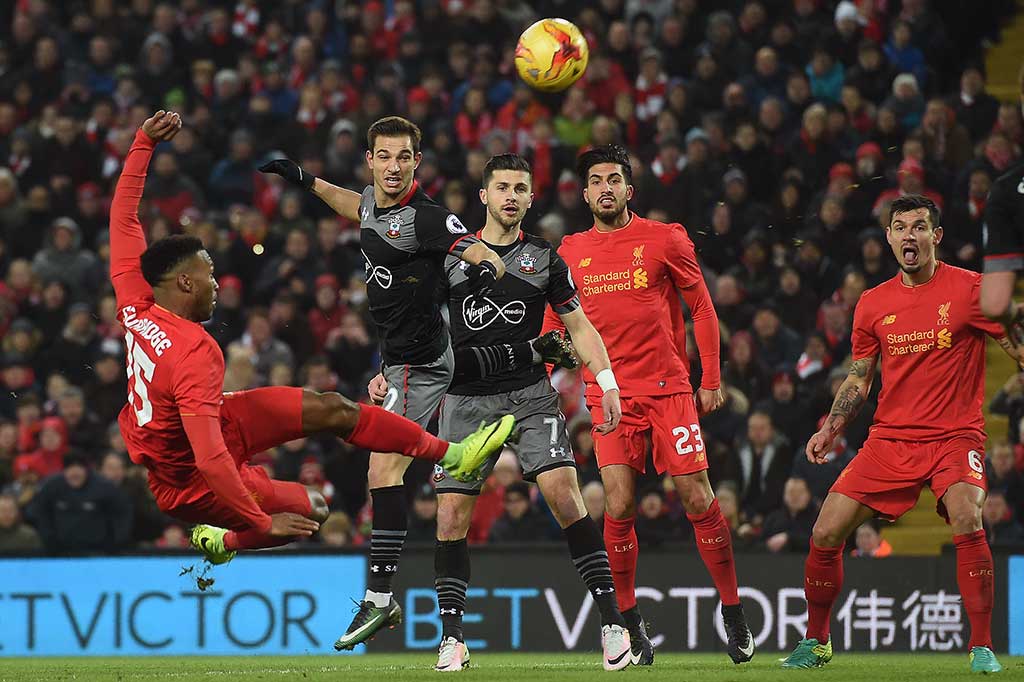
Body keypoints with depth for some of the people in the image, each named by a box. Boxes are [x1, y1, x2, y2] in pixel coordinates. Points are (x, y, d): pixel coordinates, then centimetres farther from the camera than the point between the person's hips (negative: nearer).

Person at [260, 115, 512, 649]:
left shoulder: (425, 218, -19)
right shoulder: (375, 200, 8)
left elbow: (488, 255, -26)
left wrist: (485, 268, -49)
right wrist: (307, 181, 36)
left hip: (418, 361, -10)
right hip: (398, 361, 10)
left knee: (384, 469, -17)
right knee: (385, 472, 12)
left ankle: (378, 598, -19)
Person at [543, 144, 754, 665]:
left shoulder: (664, 239, 3)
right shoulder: (571, 252, 10)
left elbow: (702, 308, 7)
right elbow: (554, 325, 18)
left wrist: (711, 381, 2)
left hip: (669, 386, -1)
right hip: (608, 394, 1)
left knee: (698, 500, -5)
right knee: (619, 509, -10)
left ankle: (733, 611, 8)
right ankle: (628, 621, 3)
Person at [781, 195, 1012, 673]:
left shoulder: (970, 289, -5)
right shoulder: (873, 304, 7)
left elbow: (1019, 349, -1)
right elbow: (858, 378, 18)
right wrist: (830, 430, 6)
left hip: (955, 436, -4)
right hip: (890, 437, 4)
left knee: (967, 522, -30)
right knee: (825, 534, -4)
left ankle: (982, 648, -18)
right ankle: (816, 642, 17)